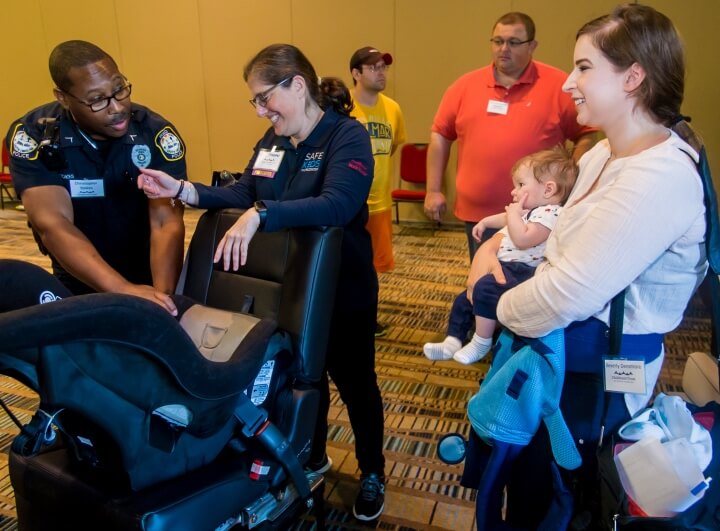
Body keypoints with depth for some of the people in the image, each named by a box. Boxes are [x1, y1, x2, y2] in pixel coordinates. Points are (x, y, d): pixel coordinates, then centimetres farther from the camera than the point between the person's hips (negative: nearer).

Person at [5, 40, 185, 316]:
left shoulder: (156, 133, -16)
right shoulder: (33, 135, -15)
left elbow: (167, 223, -23)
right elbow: (52, 225, -26)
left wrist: (162, 294, -41)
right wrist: (124, 290, -40)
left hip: (148, 277, -1)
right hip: (78, 284, 1)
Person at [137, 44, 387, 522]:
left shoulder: (348, 136, -19)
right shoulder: (273, 140, 3)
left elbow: (338, 205, -35)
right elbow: (243, 194, 7)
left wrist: (260, 216, -43)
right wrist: (182, 190, -7)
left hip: (342, 292, -6)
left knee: (354, 383, 13)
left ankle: (372, 471, 38)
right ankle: (312, 458, 48)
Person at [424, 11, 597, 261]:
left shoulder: (558, 85, -3)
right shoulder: (466, 85, 5)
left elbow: (586, 135, 1)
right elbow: (440, 135, 9)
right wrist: (434, 191, 5)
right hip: (478, 214, 3)